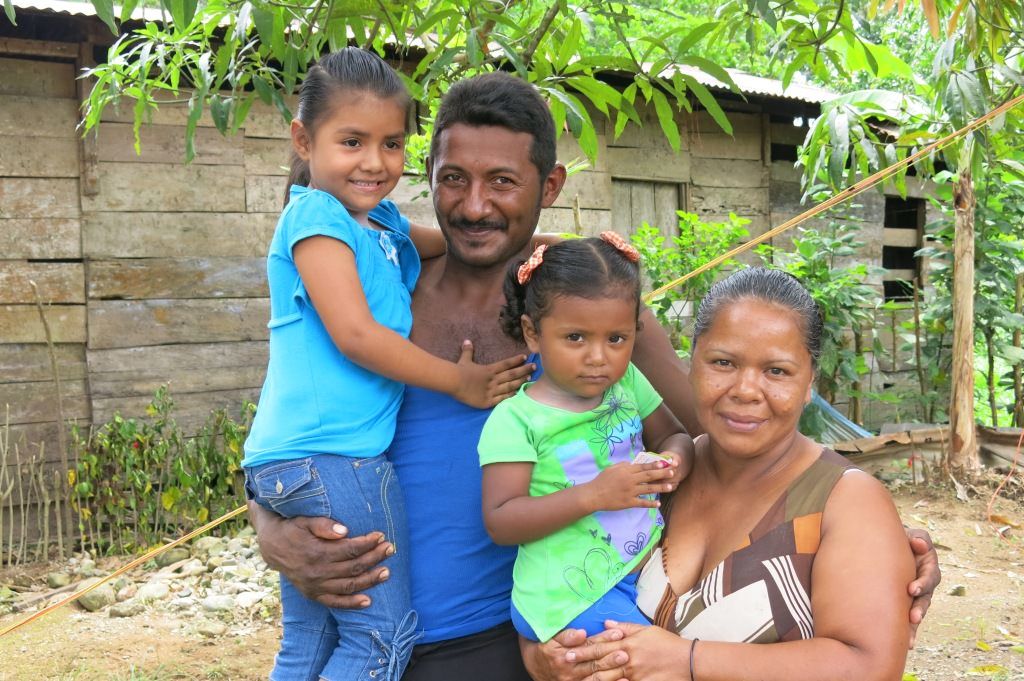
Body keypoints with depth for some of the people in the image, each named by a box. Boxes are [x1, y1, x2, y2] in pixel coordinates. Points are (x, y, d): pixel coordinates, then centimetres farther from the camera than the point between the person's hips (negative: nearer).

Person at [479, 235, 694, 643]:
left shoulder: (628, 383, 4)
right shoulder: (515, 419, -13)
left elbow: (673, 435, 19)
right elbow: (499, 522, -17)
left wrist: (674, 461, -7)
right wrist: (593, 495, -26)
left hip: (646, 564, 7)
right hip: (573, 594, -7)